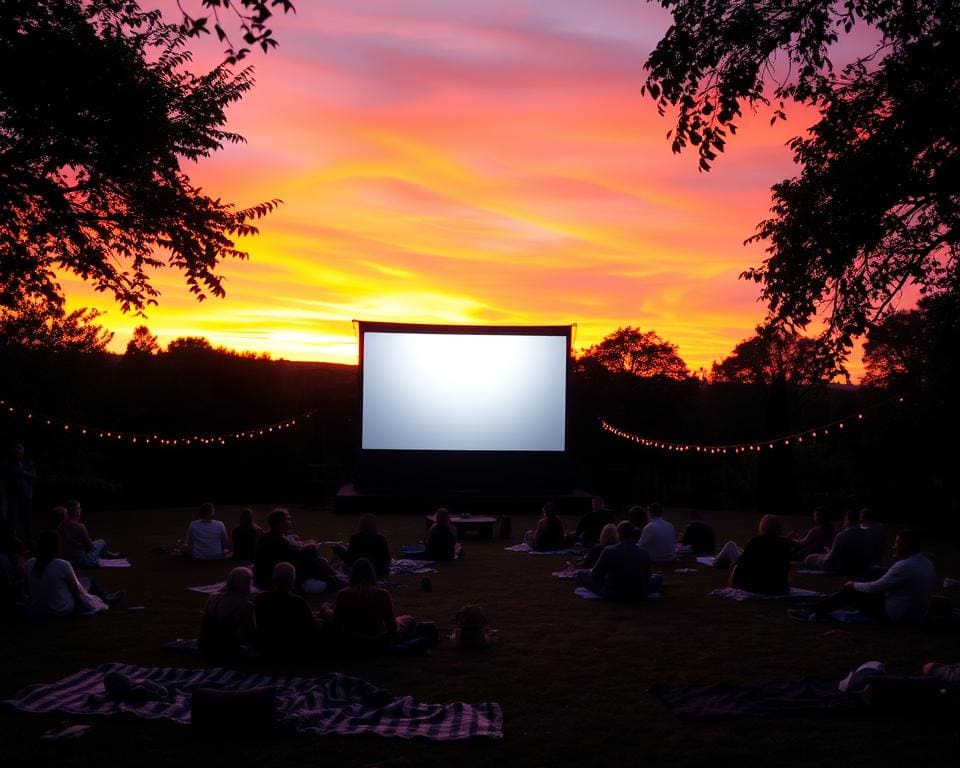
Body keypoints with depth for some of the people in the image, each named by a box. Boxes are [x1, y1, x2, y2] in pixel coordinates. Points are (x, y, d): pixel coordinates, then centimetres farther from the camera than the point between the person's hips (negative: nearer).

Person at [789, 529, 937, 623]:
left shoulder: (905, 566, -24)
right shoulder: (926, 563, 6)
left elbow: (875, 588, -18)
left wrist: (854, 585, -4)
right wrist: (896, 560, 10)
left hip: (896, 614, -9)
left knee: (852, 591, -3)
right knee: (858, 588, 16)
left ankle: (814, 614, 0)